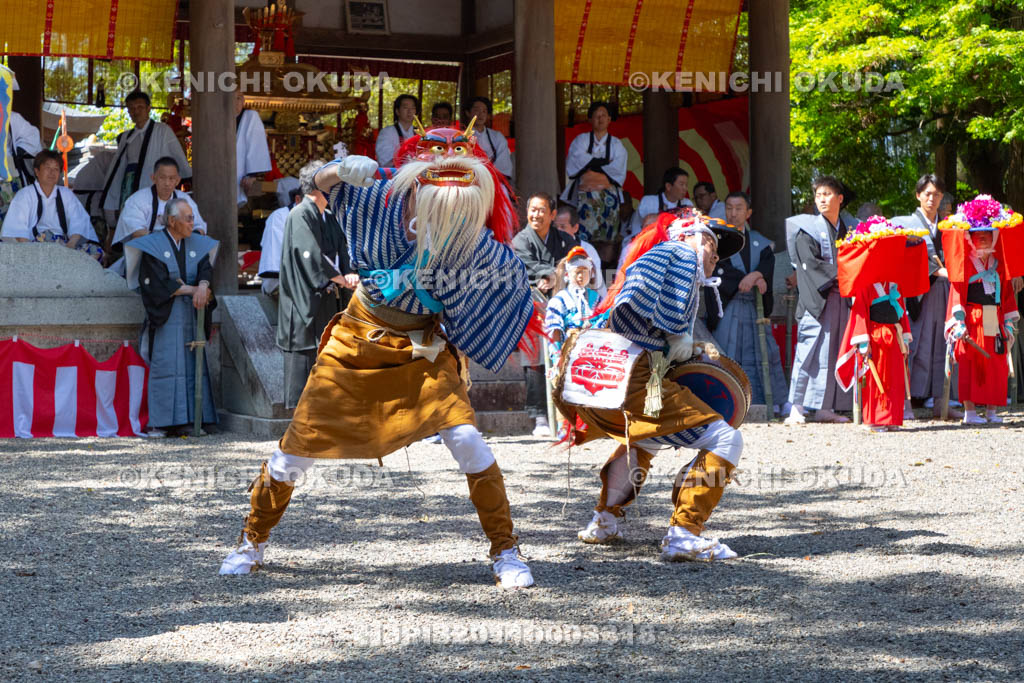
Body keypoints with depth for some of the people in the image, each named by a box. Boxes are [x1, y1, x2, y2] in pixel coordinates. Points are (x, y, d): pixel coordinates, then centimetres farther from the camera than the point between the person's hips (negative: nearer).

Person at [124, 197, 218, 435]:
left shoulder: (197, 244, 12)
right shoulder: (154, 245, -5)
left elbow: (206, 268, -3)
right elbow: (159, 284, -13)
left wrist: (203, 285, -25)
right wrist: (193, 290, -12)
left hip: (191, 316, 5)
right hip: (165, 316, -5)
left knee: (192, 366, 2)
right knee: (165, 366, -8)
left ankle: (188, 419, 5)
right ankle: (161, 424, -7)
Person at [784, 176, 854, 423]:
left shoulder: (848, 229, 15)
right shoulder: (807, 230, 1)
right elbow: (810, 264, -9)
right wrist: (837, 275, -17)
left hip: (842, 298, 5)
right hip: (818, 299, -5)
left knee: (835, 352, 3)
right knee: (811, 348, -10)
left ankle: (825, 408, 7)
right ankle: (797, 408, -9)